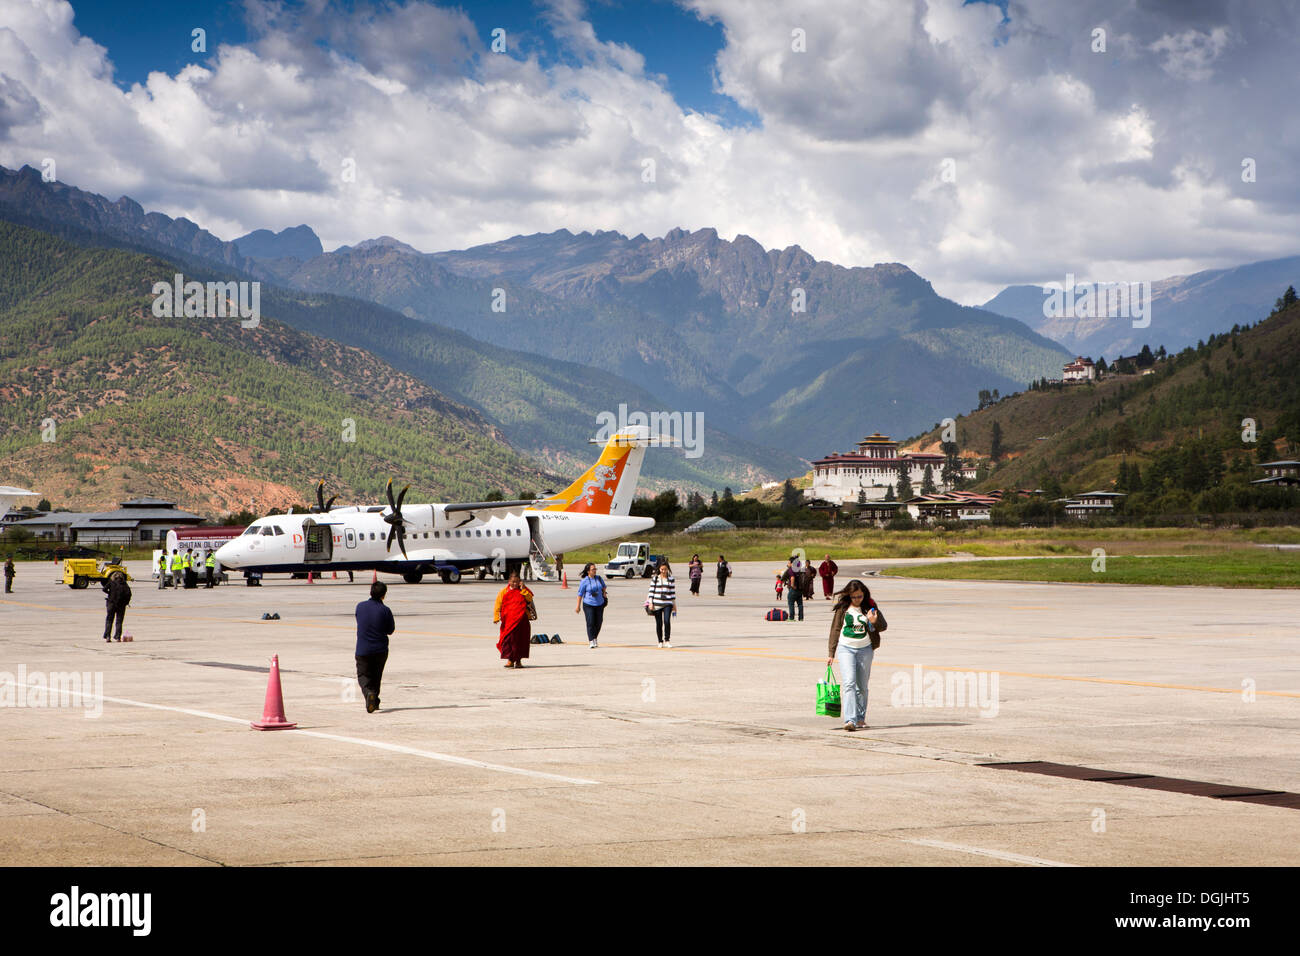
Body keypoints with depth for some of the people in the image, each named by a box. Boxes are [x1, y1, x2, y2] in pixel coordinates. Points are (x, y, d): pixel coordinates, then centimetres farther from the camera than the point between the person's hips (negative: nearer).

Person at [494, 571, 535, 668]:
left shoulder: (523, 591, 7)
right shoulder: (504, 591, 3)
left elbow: (530, 599, -8)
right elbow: (497, 605, 1)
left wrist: (522, 589, -13)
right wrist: (496, 617, -7)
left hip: (521, 620, 1)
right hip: (508, 620, -1)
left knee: (521, 639, 5)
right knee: (508, 639, -8)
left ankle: (518, 660, 16)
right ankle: (509, 659, -3)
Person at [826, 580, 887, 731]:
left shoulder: (869, 607, 3)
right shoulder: (842, 608, 0)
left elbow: (883, 626, 4)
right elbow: (835, 630, 5)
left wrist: (874, 622, -20)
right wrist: (831, 653, 4)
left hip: (865, 649, 2)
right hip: (846, 648, -2)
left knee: (862, 686, 9)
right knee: (849, 683, -16)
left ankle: (860, 718, 23)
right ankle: (850, 720, -24)